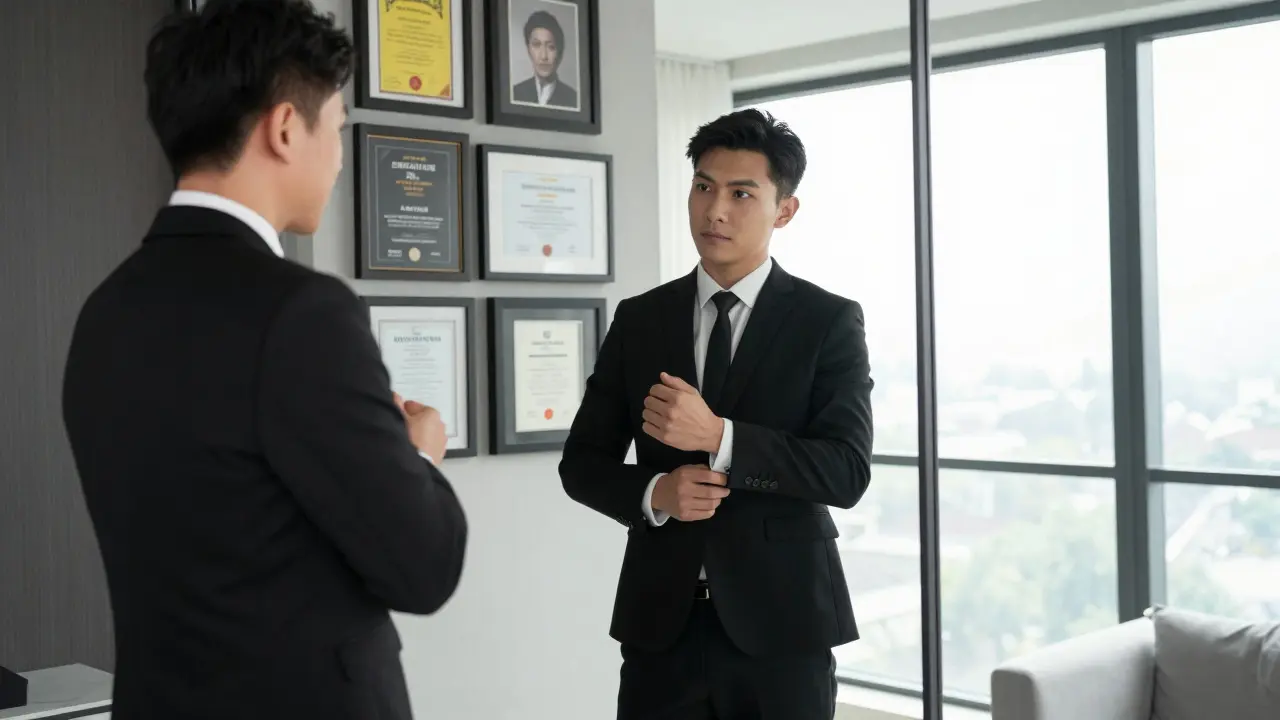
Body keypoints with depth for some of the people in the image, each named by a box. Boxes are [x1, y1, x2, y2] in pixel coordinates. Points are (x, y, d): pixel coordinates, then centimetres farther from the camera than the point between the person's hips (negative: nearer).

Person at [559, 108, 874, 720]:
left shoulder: (829, 321, -2)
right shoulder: (638, 319, 6)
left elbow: (847, 472, -12)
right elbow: (582, 463, 7)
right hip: (661, 620, 2)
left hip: (781, 620, -2)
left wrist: (718, 435, -22)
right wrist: (655, 493, -13)